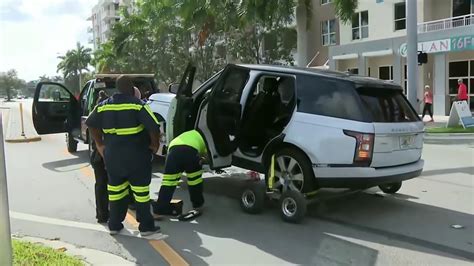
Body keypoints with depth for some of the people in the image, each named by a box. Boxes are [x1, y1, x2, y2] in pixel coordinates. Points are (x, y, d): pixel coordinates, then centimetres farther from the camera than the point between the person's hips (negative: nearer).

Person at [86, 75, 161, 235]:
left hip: (112, 156, 5)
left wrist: (100, 144, 19)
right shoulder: (137, 104, -12)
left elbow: (91, 124, 13)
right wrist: (155, 145, -4)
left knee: (116, 190, 16)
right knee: (140, 190, 5)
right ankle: (146, 226, 10)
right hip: (136, 156, -4)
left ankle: (114, 225, 23)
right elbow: (154, 127, -19)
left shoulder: (104, 105, 5)